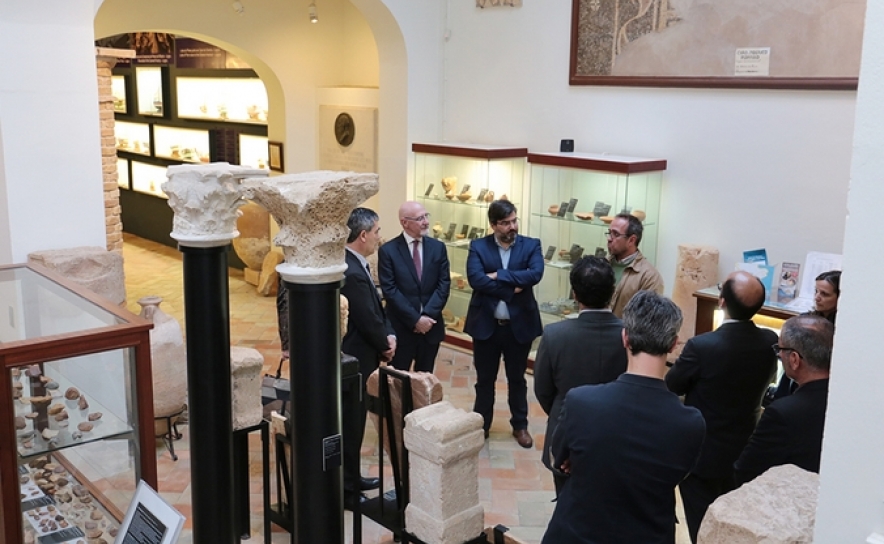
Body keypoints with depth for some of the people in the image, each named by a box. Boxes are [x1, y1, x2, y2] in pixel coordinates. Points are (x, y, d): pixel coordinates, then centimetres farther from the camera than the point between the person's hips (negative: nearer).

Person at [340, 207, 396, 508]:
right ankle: (347, 490, 15)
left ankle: (350, 477, 34)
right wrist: (384, 346, -5)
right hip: (355, 359, -10)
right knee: (351, 422, 2)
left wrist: (388, 335, -2)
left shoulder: (356, 264, 7)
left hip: (357, 355, 10)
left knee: (354, 419, 20)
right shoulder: (352, 273, -26)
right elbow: (367, 320, -22)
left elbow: (377, 309, 13)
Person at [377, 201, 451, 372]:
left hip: (431, 325, 3)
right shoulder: (388, 250, -6)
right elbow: (390, 290, -11)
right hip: (401, 328, -3)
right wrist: (415, 319, -15)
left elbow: (444, 284, 0)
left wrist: (427, 315, -12)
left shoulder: (438, 247, 5)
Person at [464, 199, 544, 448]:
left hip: (519, 325, 0)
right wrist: (512, 290, -19)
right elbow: (475, 279, -18)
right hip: (486, 324, 0)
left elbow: (535, 274, -19)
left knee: (517, 379, 15)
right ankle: (481, 425, 29)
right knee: (484, 379, 13)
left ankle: (520, 426, 31)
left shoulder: (531, 245, -2)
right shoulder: (478, 247, -3)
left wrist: (498, 275, -20)